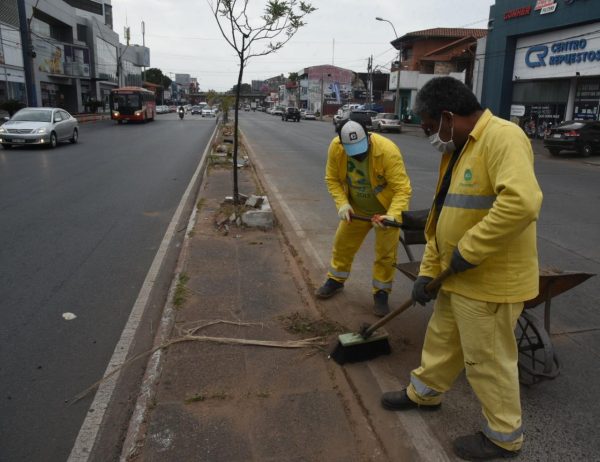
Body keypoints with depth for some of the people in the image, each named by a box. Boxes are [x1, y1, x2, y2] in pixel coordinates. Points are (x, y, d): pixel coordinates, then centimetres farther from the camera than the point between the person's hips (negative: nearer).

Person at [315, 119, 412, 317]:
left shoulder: (388, 150, -34)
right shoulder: (335, 147, -22)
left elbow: (403, 188, -33)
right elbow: (332, 179, -10)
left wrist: (392, 216, -46)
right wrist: (342, 203, -23)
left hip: (387, 210, -4)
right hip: (356, 208, 4)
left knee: (385, 253, 3)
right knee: (343, 243, 14)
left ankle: (381, 293, 21)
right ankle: (335, 280, 37)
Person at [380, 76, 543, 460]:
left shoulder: (502, 138, -21)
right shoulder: (457, 150, 10)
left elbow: (522, 202, -36)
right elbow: (442, 216, 13)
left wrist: (468, 250, -27)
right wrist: (429, 270, 10)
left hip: (491, 281, -9)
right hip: (457, 278, 9)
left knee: (488, 360, 8)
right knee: (442, 339, 25)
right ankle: (425, 392, 48)